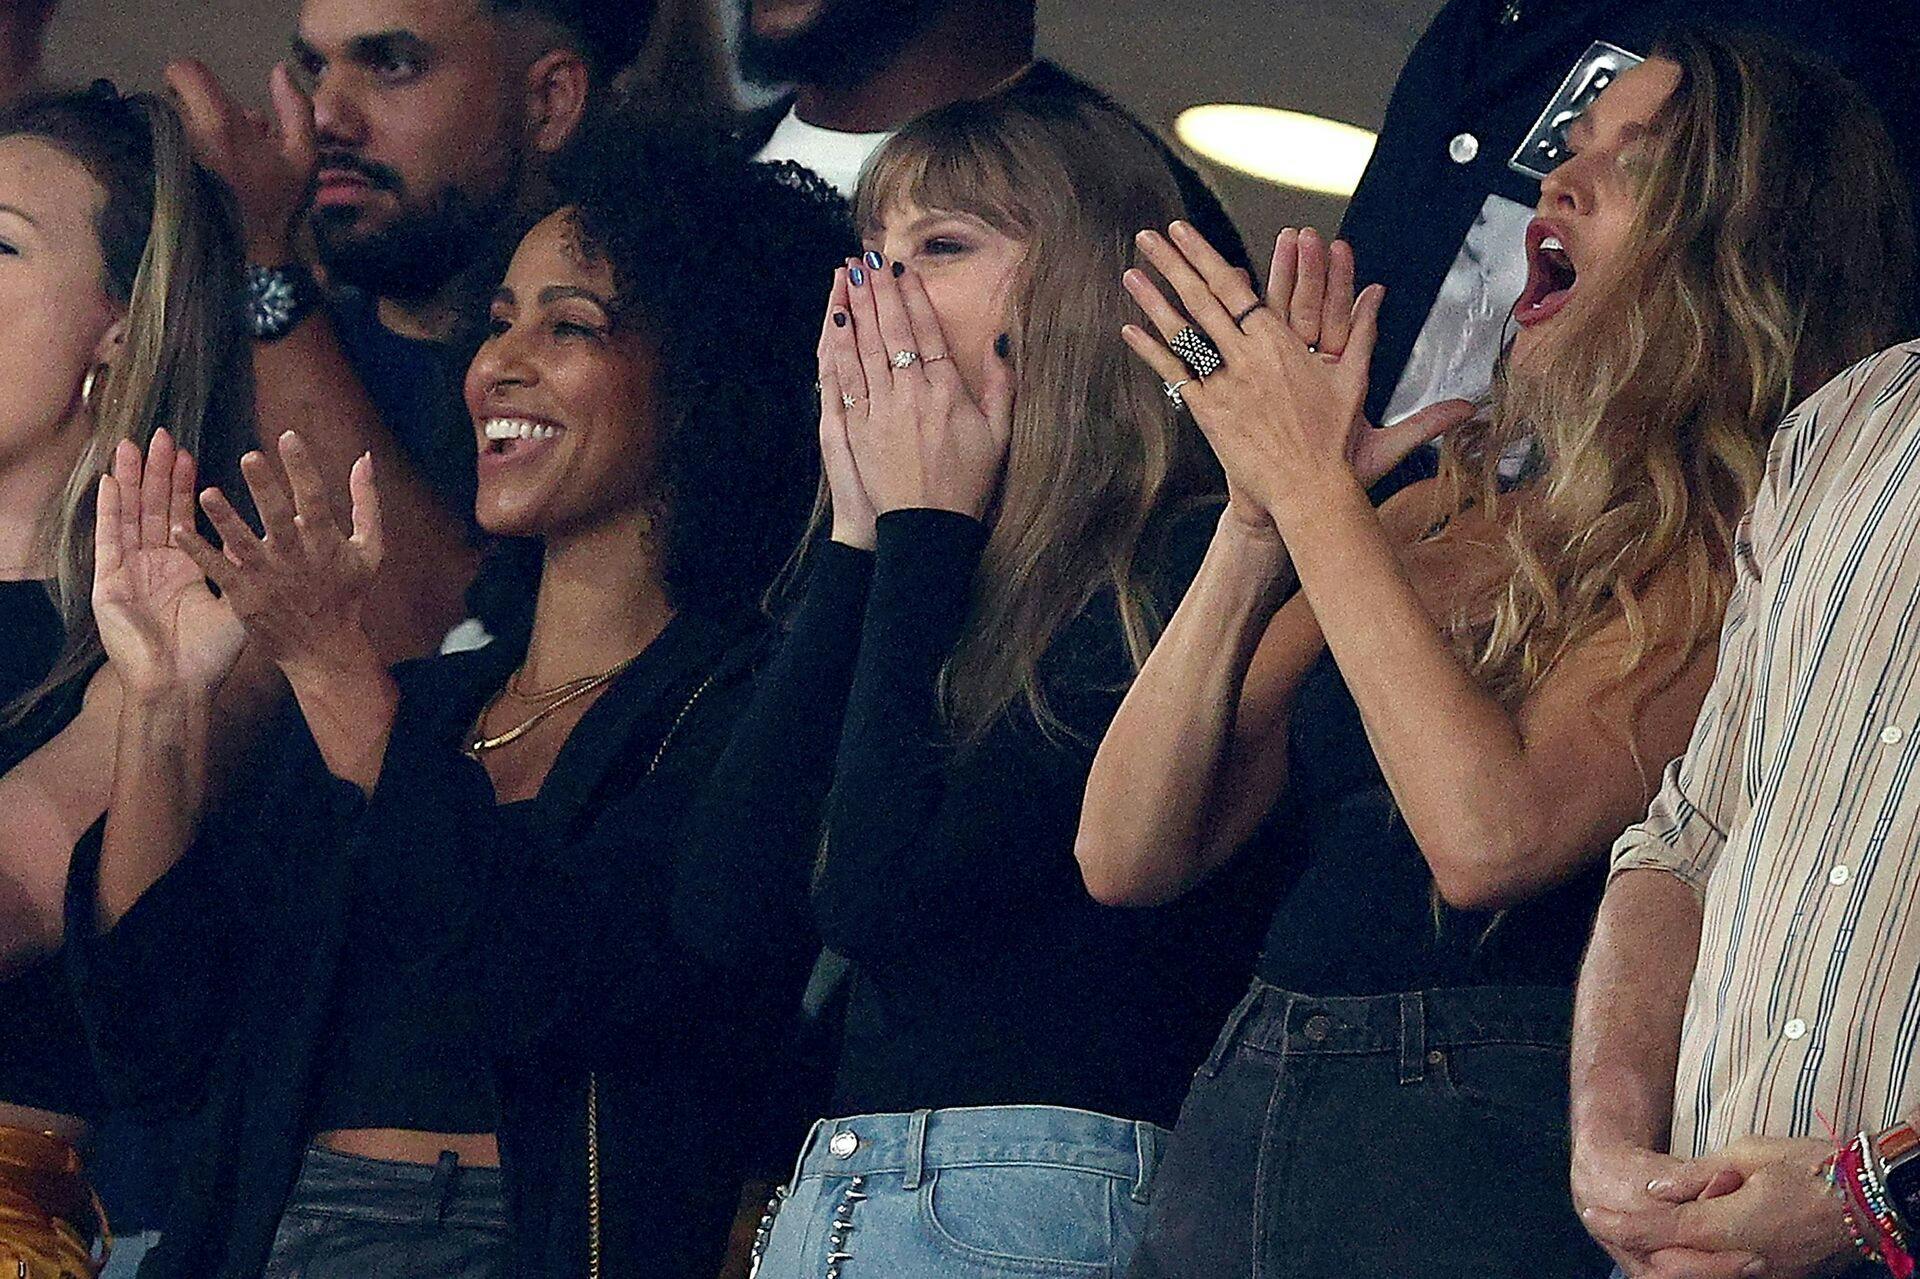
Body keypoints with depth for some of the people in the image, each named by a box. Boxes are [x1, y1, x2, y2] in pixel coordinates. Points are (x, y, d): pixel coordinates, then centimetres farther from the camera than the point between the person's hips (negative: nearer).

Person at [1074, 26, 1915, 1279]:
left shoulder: (1736, 551, -6)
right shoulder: (1425, 523, 12)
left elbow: (1491, 836, -20)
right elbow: (1130, 855, 6)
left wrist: (1312, 485, -13)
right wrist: (1259, 517, -5)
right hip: (1229, 1144, 6)